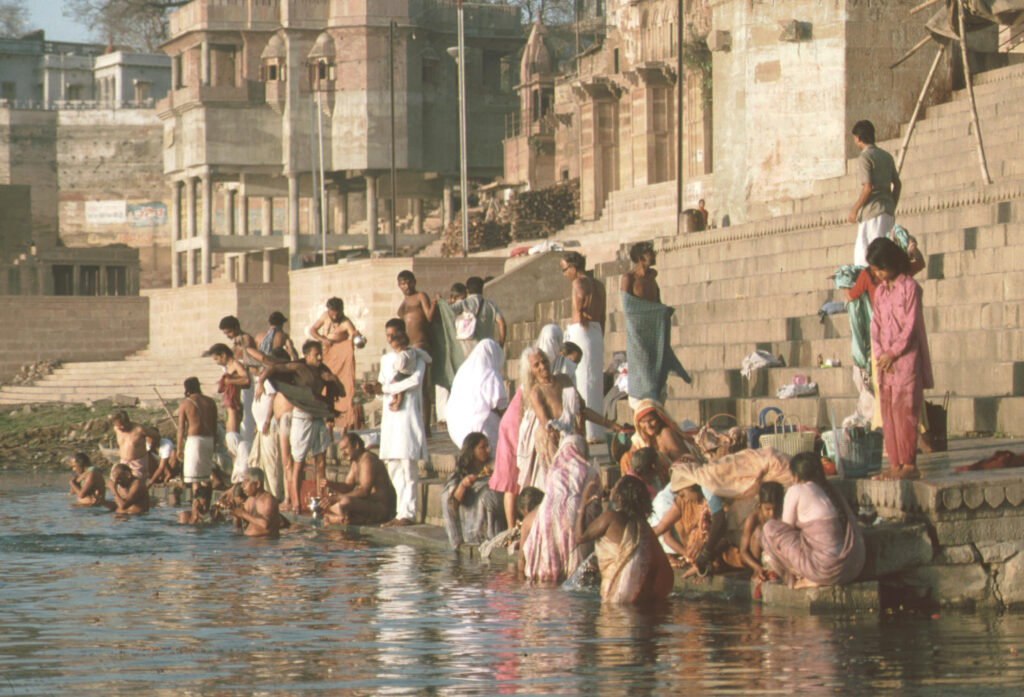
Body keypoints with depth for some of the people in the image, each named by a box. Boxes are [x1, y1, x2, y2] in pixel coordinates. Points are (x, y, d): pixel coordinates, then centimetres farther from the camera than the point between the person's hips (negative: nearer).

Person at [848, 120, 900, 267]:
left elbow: (868, 188, -17)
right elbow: (897, 184, 15)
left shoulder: (864, 158, -9)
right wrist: (892, 208, 21)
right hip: (887, 210, 8)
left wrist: (855, 210, -9)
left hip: (872, 211, -8)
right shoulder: (886, 156, 16)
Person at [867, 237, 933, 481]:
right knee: (888, 414, 3)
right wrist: (879, 354, -2)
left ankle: (909, 465, -10)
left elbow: (911, 325, -10)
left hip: (906, 359, -7)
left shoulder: (910, 287, -5)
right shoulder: (880, 291, 15)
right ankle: (895, 465, 5)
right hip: (885, 362, 7)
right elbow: (876, 326, 13)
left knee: (903, 410, -11)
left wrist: (892, 353, -11)